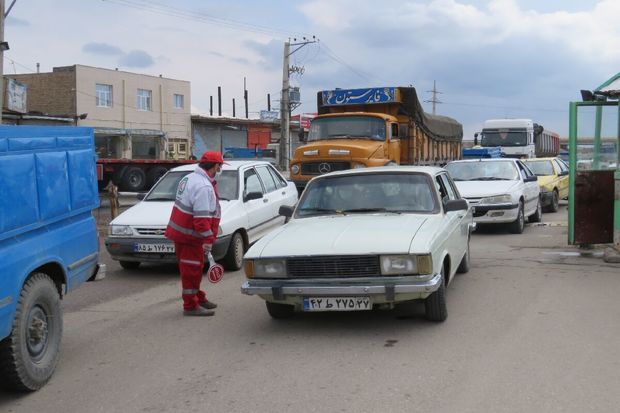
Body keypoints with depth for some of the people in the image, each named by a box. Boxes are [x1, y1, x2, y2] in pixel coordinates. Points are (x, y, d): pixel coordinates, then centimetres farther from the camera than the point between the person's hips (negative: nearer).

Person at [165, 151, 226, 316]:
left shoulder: (189, 179, 12)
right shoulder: (203, 187, -22)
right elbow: (202, 217, -28)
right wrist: (208, 239, -26)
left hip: (181, 231, 10)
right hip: (189, 235, -10)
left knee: (194, 269, 20)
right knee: (191, 270, -2)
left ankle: (199, 298, 33)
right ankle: (191, 306, 4)